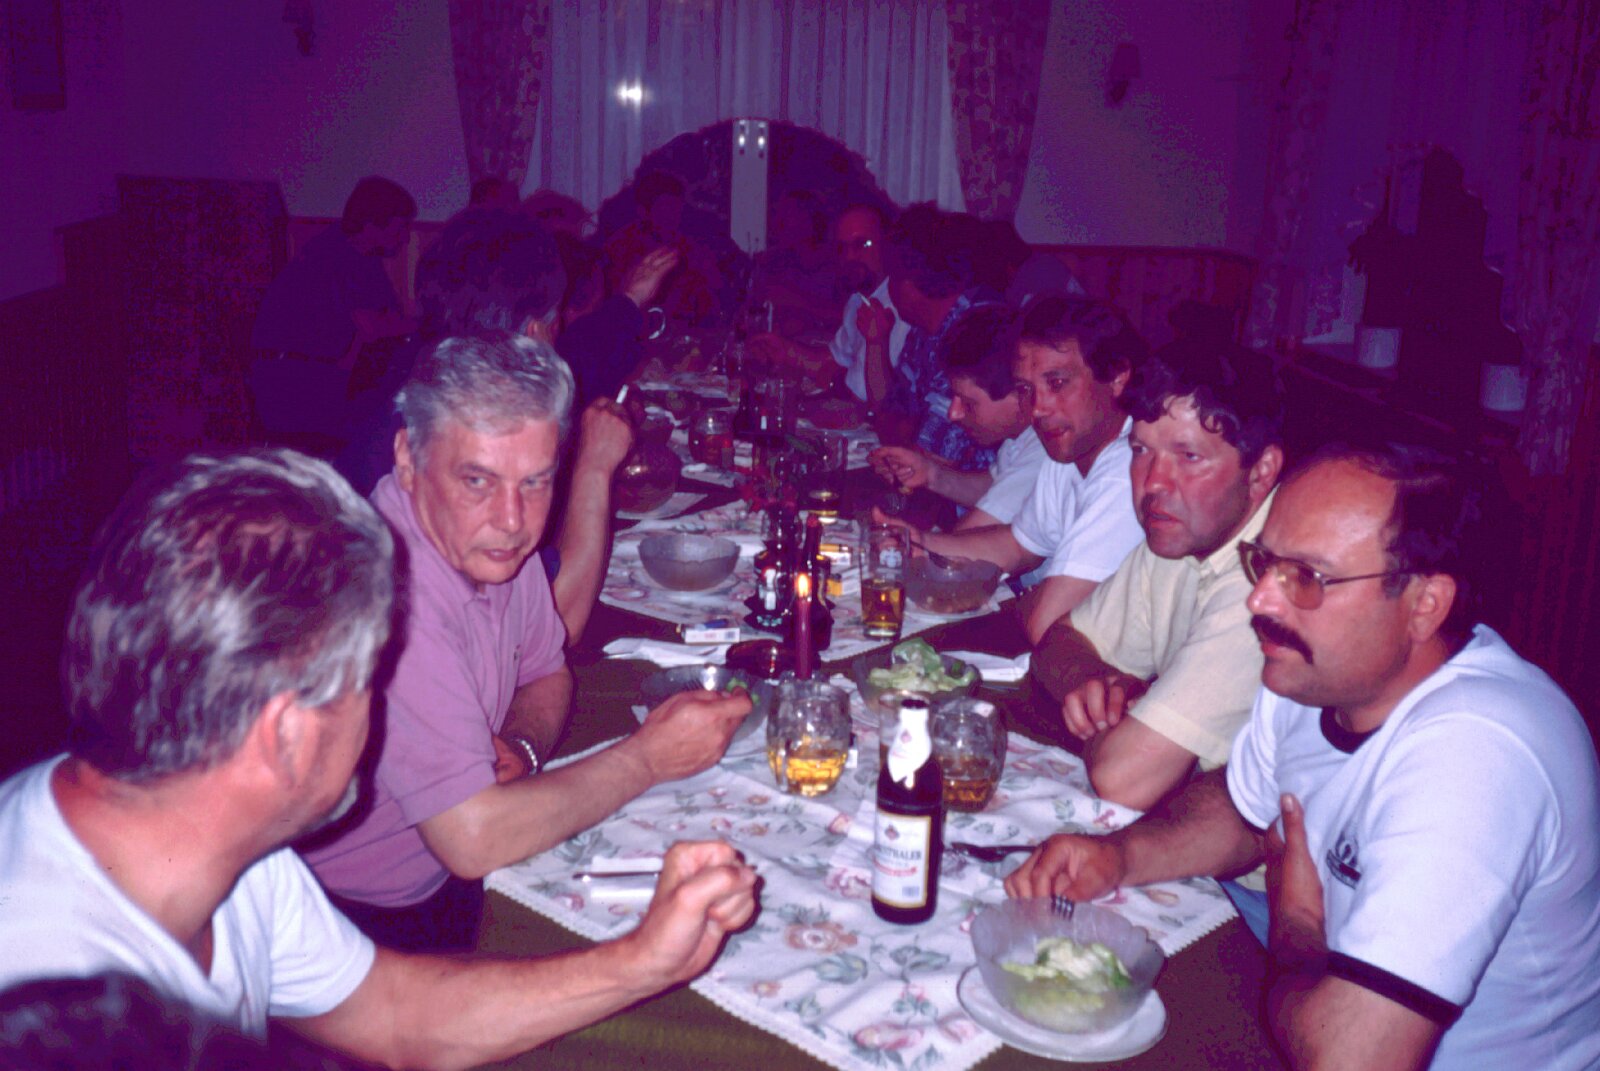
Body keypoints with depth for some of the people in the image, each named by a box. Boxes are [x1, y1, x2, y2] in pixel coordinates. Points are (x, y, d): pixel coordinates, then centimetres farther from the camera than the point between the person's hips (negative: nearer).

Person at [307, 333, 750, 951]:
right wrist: (647, 758, -20)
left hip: (452, 876, 7)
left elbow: (547, 674, 12)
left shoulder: (484, 539, -5)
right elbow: (474, 839, -31)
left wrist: (518, 749, -10)